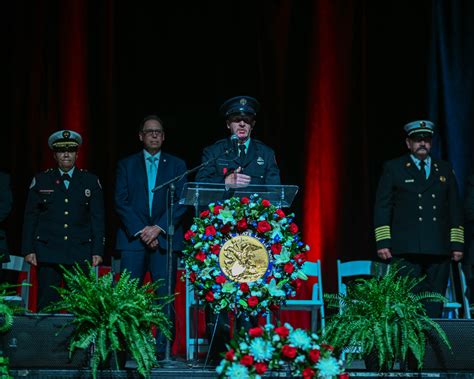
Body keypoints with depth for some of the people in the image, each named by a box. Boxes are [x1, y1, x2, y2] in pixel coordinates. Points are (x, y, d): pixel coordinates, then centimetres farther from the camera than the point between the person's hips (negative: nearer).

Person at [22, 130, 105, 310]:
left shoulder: (91, 181, 9)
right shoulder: (41, 180, 9)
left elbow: (98, 218, 7)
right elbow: (30, 217, 9)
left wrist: (98, 251, 0)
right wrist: (28, 249, 1)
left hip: (80, 254, 0)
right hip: (48, 252, 0)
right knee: (47, 304, -3)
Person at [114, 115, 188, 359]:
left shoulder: (176, 165, 13)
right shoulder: (127, 165, 14)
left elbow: (181, 201, 3)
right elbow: (121, 202, 4)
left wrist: (158, 228, -10)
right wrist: (140, 231, -8)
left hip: (165, 238, 0)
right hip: (133, 238, 0)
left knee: (165, 297, -5)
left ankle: (161, 348, -2)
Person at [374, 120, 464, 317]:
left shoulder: (445, 170, 18)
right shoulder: (393, 168, 9)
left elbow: (455, 209, 16)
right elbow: (382, 207, 4)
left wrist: (457, 244, 7)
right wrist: (383, 242, -5)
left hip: (439, 249, 3)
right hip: (406, 249, -3)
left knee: (435, 305, 1)